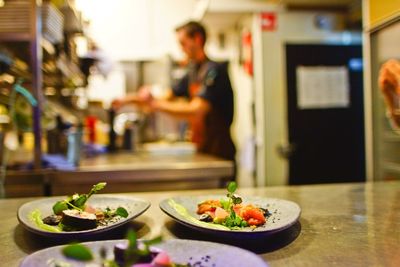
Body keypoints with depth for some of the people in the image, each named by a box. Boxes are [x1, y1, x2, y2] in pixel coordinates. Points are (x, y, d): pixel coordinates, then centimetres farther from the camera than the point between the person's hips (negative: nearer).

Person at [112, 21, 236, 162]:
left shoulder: (214, 70, -15)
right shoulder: (193, 72, 11)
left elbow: (196, 111, -24)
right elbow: (167, 97, 15)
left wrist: (154, 103, -21)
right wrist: (128, 99, 5)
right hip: (202, 150, 7)